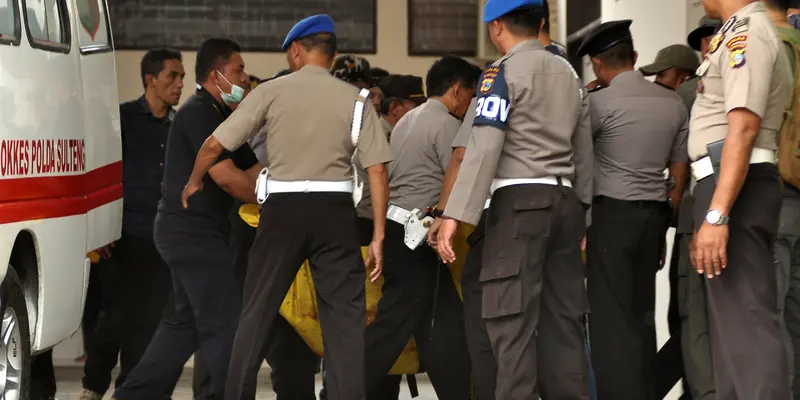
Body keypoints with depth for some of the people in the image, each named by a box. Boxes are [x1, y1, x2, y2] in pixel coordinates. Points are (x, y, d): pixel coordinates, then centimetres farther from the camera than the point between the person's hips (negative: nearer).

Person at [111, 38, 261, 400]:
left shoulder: (216, 115, 17)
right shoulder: (200, 114, -15)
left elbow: (253, 169, 13)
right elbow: (227, 177, -21)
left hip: (187, 232, 11)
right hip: (194, 232, -11)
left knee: (187, 321, 15)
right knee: (224, 324, -8)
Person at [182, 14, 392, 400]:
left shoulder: (271, 91, 1)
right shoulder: (356, 99, 3)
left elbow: (214, 144, -1)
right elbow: (377, 169, -3)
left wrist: (193, 182, 19)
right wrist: (378, 237, 1)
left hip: (283, 208, 0)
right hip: (335, 210, 0)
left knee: (256, 311, 11)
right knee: (346, 316, 4)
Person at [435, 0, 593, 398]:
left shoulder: (503, 72, -4)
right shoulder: (567, 73, 18)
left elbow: (484, 146, -14)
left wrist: (455, 215, -17)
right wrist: (582, 215, 23)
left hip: (520, 200, -7)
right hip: (565, 201, 7)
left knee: (513, 320, -10)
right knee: (562, 317, 7)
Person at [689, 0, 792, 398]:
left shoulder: (746, 33, -13)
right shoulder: (735, 34, 19)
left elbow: (743, 127, -22)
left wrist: (717, 215, -27)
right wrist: (707, 218, 23)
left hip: (736, 187, -11)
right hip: (723, 185, 11)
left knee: (746, 321, -13)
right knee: (731, 323, 14)